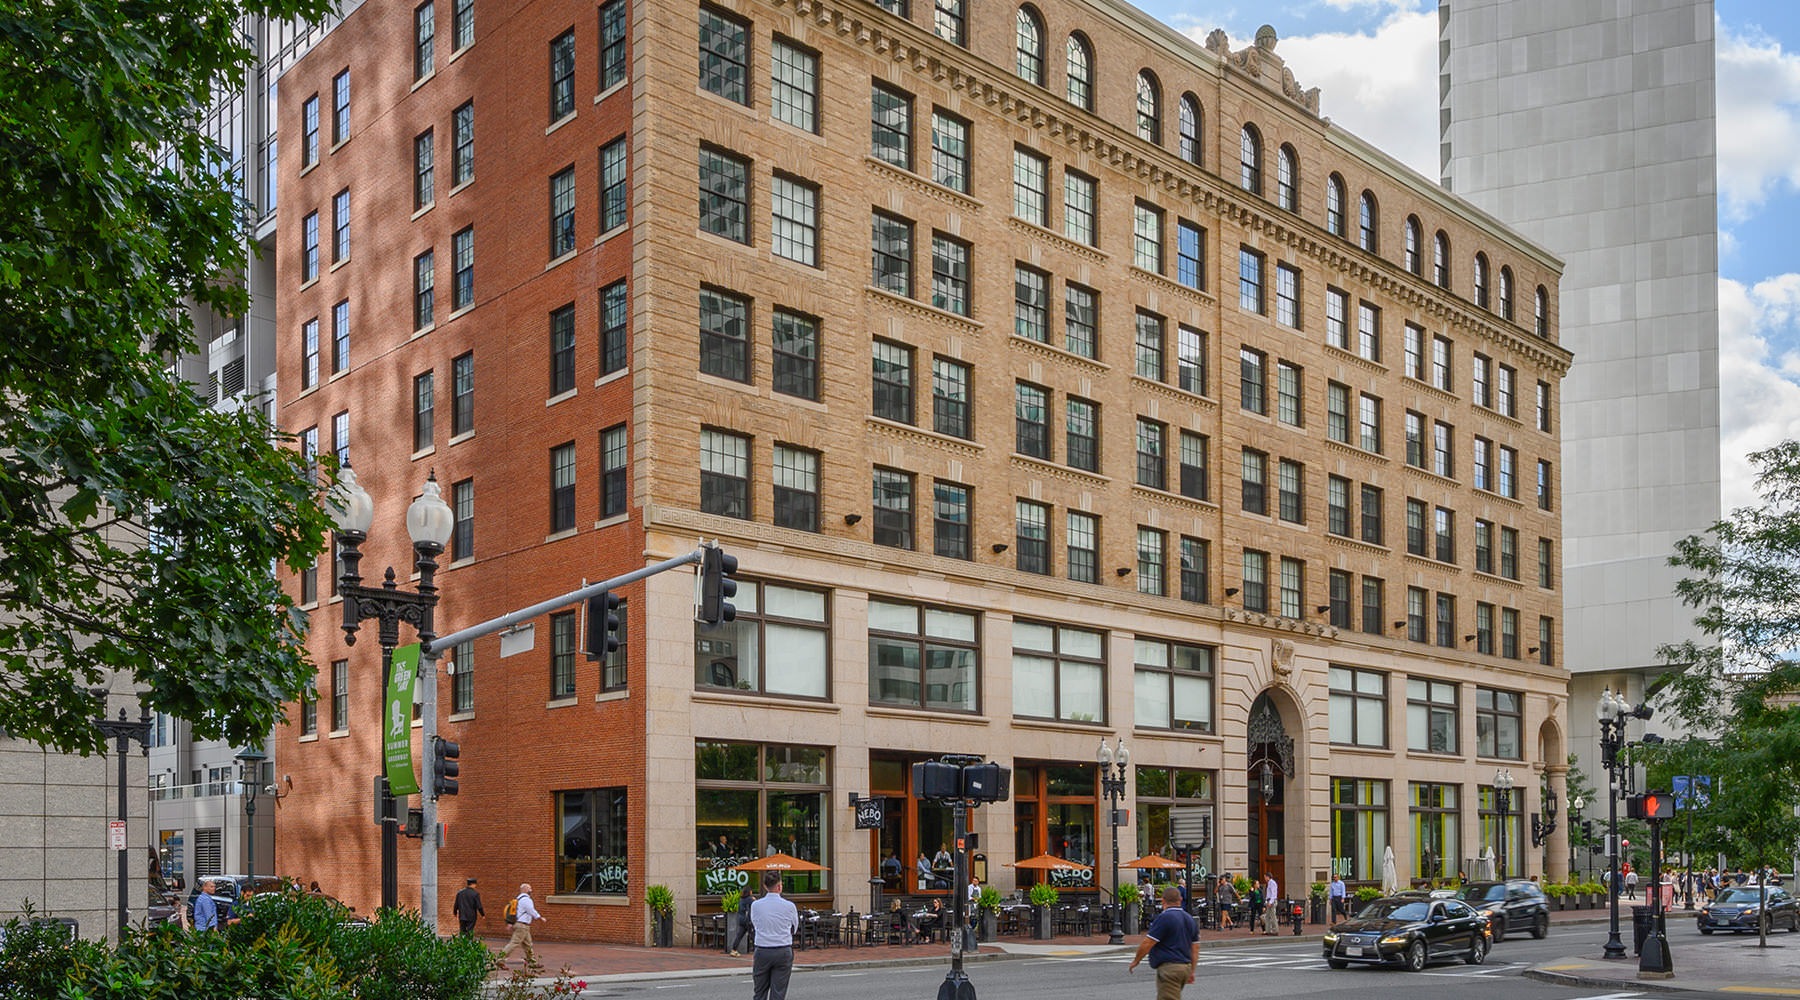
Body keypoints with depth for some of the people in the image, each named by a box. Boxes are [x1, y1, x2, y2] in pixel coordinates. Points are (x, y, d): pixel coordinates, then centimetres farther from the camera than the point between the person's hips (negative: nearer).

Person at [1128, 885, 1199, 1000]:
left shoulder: (1164, 918, -12)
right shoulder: (1190, 919, 13)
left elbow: (1147, 943, -13)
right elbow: (1195, 949, 15)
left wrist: (1135, 961, 1)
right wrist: (1191, 971, 20)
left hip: (1169, 968, -9)